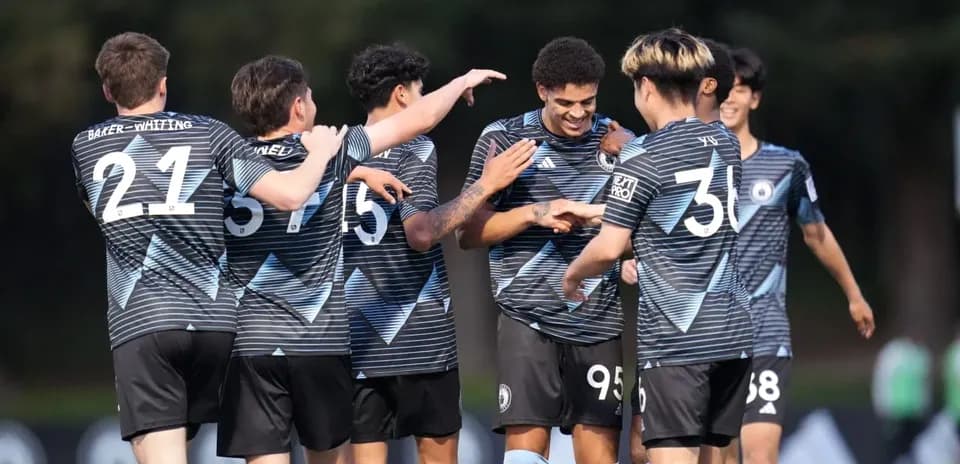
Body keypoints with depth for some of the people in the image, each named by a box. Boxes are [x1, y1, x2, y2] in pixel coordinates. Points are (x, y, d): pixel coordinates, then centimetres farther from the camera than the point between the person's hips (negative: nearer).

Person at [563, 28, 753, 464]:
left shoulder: (644, 159, -10)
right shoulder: (725, 145, 11)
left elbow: (609, 248, -9)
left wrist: (571, 276, 12)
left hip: (674, 339, -7)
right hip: (731, 332, 7)